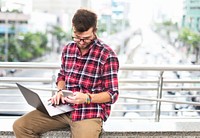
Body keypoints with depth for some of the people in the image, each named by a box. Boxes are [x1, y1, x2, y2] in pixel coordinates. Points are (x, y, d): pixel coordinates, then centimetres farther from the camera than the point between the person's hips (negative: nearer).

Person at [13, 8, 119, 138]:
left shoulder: (107, 55, -11)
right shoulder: (68, 49, 8)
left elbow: (112, 94, -9)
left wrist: (87, 98, -24)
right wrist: (60, 91, 0)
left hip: (90, 113, -5)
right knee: (20, 126, -6)